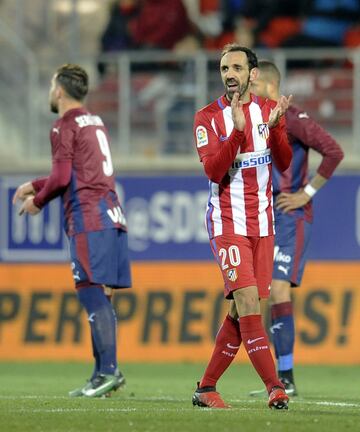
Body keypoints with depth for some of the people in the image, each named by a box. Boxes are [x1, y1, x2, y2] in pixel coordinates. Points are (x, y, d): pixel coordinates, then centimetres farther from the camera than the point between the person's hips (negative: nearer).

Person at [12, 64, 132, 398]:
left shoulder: (64, 127, -4)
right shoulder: (95, 123, 23)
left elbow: (62, 178, -11)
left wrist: (37, 201, 5)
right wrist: (35, 185, 33)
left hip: (88, 219, -9)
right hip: (110, 215, 9)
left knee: (91, 292, -12)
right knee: (98, 296, 8)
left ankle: (108, 369, -20)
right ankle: (103, 374, 7)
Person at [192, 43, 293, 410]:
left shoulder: (269, 111, 7)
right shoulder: (208, 117, -4)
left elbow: (284, 163, -2)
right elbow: (213, 171, -16)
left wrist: (275, 126, -19)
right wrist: (238, 129, -27)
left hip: (262, 222, 4)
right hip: (227, 222, -4)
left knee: (241, 311, 4)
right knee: (247, 302, -18)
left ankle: (206, 388, 14)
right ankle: (274, 387, -22)